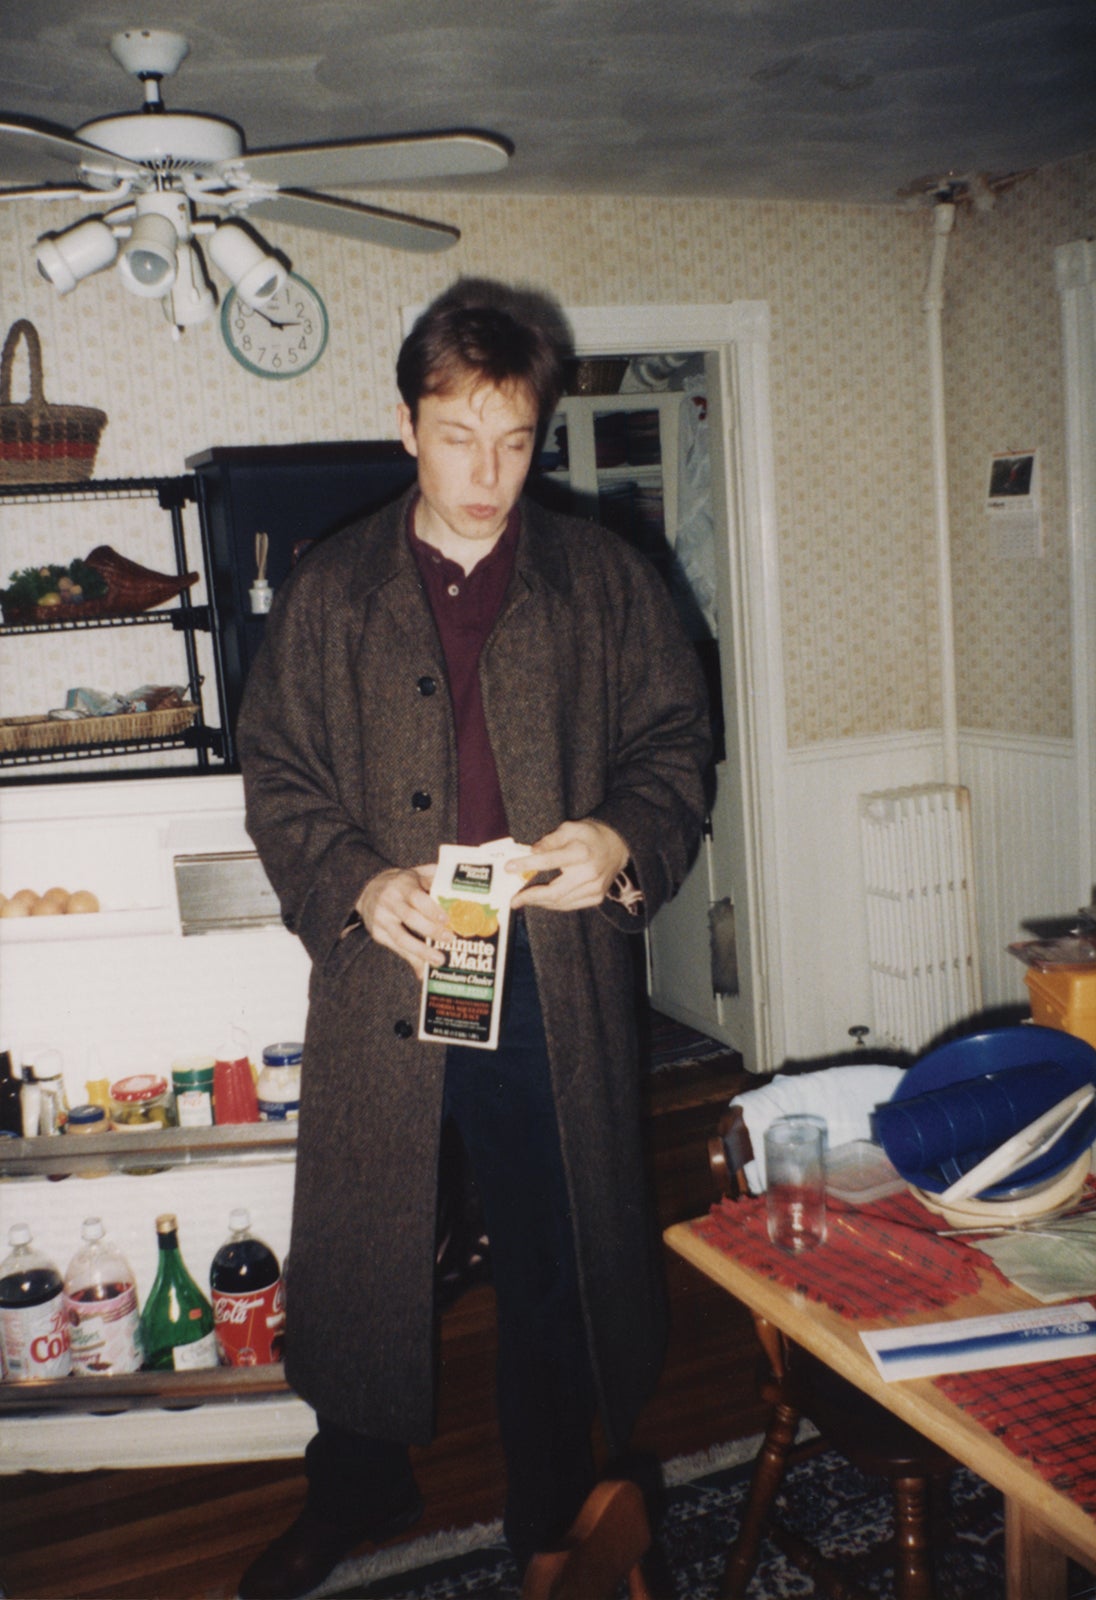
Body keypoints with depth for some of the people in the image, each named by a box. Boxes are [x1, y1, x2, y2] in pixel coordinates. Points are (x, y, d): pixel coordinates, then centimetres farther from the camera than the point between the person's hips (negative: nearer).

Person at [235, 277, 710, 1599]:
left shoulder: (602, 580, 5)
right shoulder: (330, 591, 4)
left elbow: (674, 739, 8)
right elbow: (277, 773, 4)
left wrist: (624, 840, -13)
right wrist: (358, 882, -13)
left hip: (557, 981, 0)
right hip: (383, 976, 1)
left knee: (557, 1252, 12)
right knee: (360, 1245, 13)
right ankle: (356, 1490, 39)